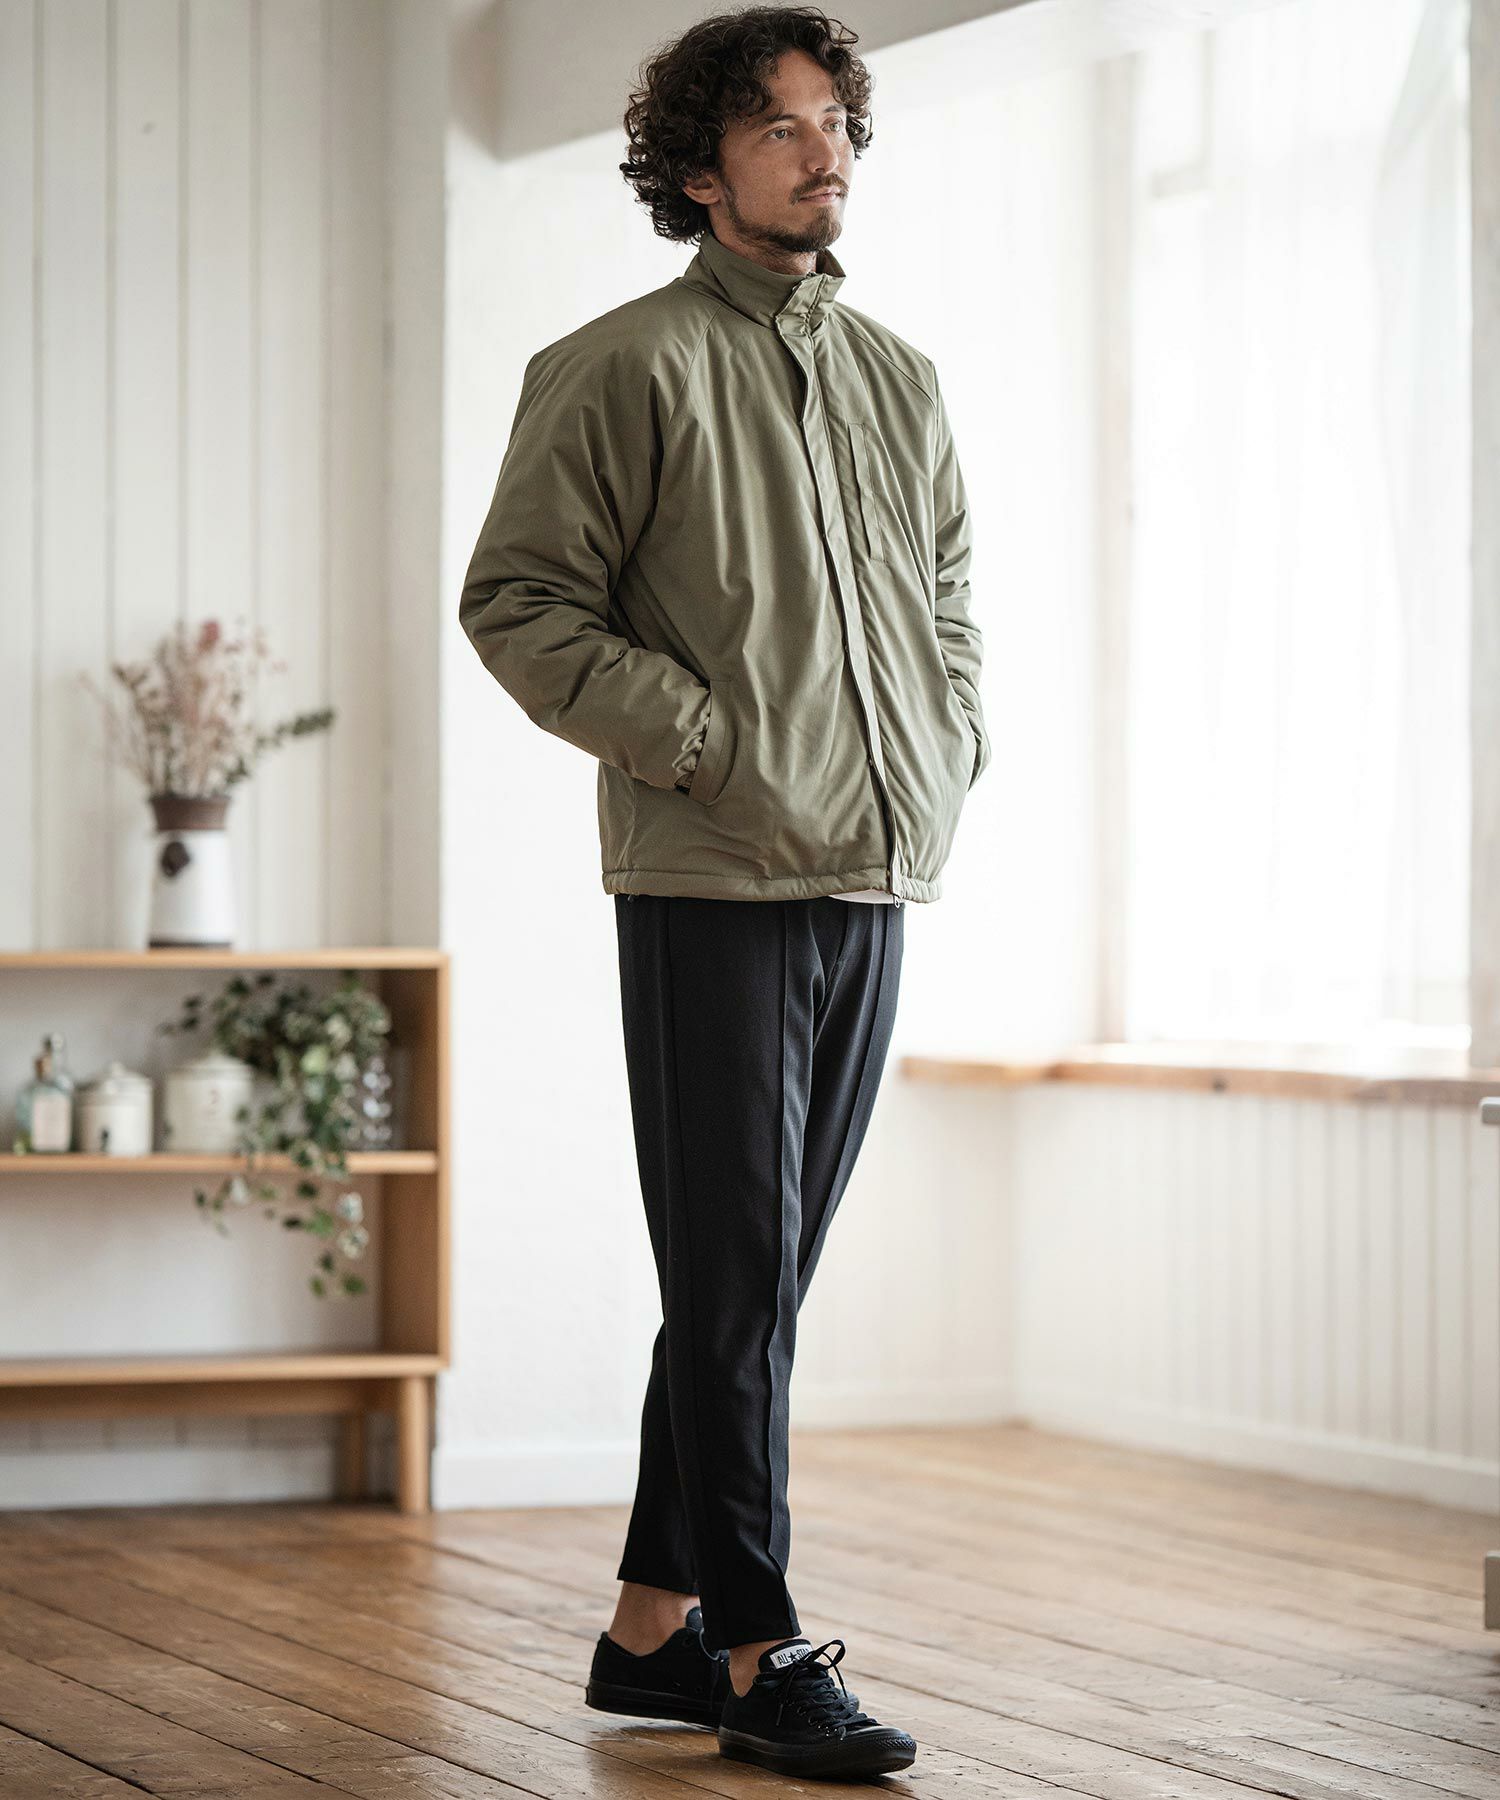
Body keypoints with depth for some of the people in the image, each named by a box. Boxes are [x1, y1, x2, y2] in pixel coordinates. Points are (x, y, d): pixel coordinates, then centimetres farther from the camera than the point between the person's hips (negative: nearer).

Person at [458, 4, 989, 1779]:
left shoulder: (901, 381, 16)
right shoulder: (621, 368, -3)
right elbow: (514, 601, -7)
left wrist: (948, 766, 10)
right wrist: (705, 746, -13)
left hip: (875, 882, 7)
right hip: (712, 884, -6)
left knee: (759, 1278, 10)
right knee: (736, 1276, -6)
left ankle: (652, 1626, 18)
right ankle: (758, 1656, -2)